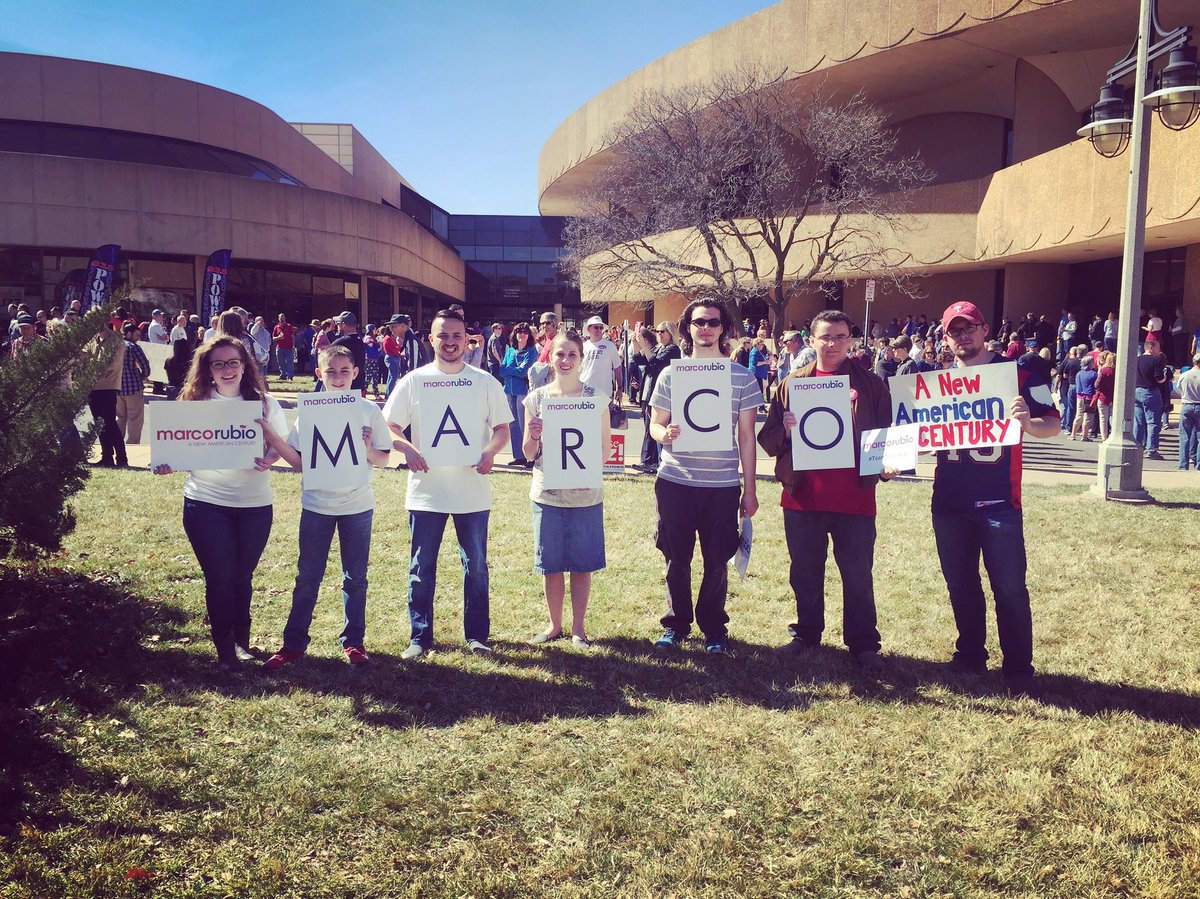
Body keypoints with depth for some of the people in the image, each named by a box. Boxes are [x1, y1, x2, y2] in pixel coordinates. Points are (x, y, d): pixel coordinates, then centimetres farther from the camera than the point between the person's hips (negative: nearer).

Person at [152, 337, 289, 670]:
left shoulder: (265, 403, 1)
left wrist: (269, 459, -17)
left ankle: (241, 641, 32)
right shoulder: (195, 403, 1)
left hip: (254, 504, 1)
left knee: (242, 577, 13)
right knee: (219, 578, 3)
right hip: (205, 503, -1)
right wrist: (166, 463, -17)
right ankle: (225, 646, 19)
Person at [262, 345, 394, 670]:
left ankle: (353, 641, 22)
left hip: (357, 505, 0)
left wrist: (367, 450, -20)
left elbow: (384, 460, 1)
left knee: (355, 577, 10)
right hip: (317, 505, 0)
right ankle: (293, 643, 17)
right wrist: (273, 438, -15)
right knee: (307, 577, 7)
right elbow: (299, 462, -1)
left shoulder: (369, 411, -2)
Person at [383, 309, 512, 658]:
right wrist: (406, 448, -19)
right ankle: (420, 637, 19)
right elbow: (389, 426, 1)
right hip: (426, 489, 0)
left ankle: (477, 635, 23)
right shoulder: (413, 381, 1)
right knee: (421, 568, 6)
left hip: (473, 490, 0)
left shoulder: (485, 382, 3)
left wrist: (490, 451, -16)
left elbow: (502, 427, 5)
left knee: (476, 566, 9)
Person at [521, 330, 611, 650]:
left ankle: (578, 628, 21)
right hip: (547, 493, 1)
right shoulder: (536, 398, 1)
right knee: (550, 564, 8)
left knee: (582, 564, 6)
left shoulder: (596, 397, 0)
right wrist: (533, 436, -18)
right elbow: (528, 454, 4)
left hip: (586, 495, -1)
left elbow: (605, 446, 4)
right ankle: (554, 625, 26)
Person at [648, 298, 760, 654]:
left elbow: (746, 436, 5)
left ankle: (714, 627, 25)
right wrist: (665, 434, -16)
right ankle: (676, 624, 26)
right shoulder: (670, 375, 5)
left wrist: (750, 490, 4)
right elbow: (655, 425, 9)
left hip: (722, 485, -1)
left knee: (717, 561, 7)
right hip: (675, 482, 1)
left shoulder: (743, 378, 2)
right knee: (676, 559, 9)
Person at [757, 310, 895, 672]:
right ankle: (806, 635, 29)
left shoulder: (871, 384, 5)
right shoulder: (792, 383, 8)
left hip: (854, 498, -2)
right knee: (805, 574, 14)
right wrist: (786, 429, -16)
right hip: (803, 496, 2)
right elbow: (768, 438, 5)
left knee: (858, 575, 4)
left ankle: (863, 644, 17)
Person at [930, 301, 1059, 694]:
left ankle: (1018, 670, 10)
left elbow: (1053, 425, -7)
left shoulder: (1018, 375, -3)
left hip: (999, 503, -4)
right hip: (949, 501, 4)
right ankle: (970, 655, 29)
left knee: (1009, 589, -1)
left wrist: (1028, 422, -30)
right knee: (961, 585, 15)